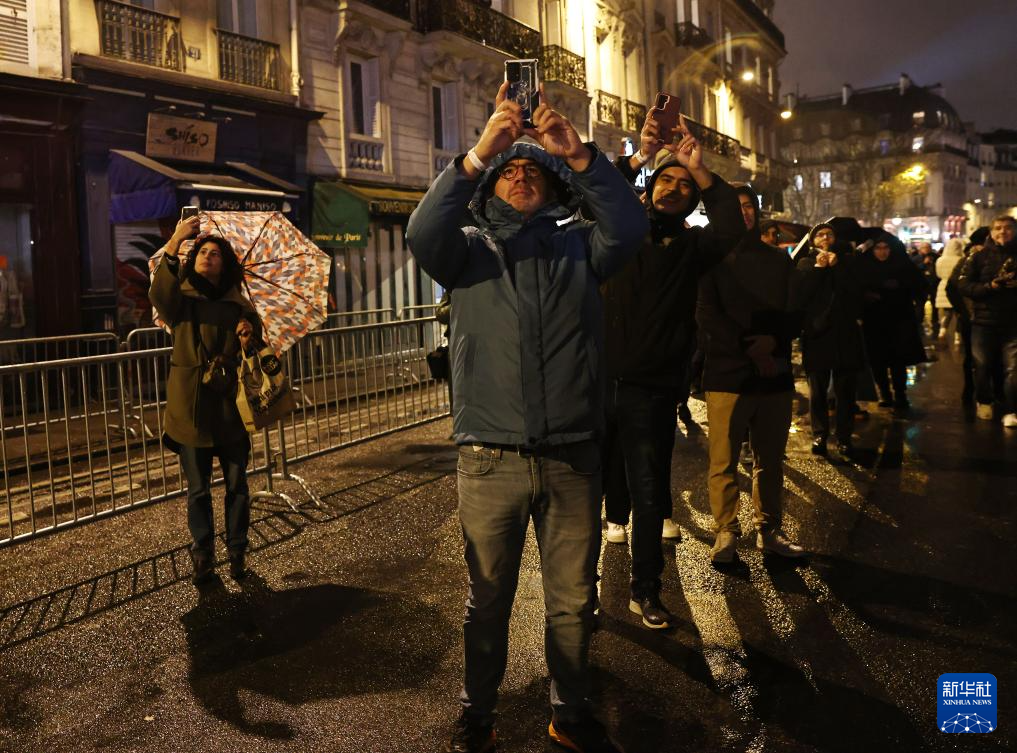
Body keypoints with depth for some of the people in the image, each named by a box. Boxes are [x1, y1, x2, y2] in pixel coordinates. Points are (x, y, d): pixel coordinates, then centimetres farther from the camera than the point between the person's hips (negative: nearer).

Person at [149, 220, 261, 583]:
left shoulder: (239, 305, 7)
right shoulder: (180, 298, 1)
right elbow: (159, 294, -24)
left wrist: (249, 337, -17)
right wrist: (174, 243, -34)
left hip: (231, 406, 1)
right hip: (191, 406, -1)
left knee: (236, 485, 8)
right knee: (198, 489, 8)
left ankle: (237, 552, 23)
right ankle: (202, 555, 23)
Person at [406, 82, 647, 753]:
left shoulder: (579, 247, 10)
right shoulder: (470, 249, 7)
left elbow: (629, 227, -10)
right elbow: (423, 233, -14)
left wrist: (580, 156, -20)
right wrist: (477, 153, -22)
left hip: (574, 458, 1)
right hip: (491, 460, -1)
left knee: (574, 601, 14)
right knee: (488, 600, 13)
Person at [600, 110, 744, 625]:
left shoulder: (691, 246, 7)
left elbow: (731, 229, -13)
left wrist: (700, 169, -18)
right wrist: (637, 158, -25)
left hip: (651, 391, 0)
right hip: (599, 380, 0)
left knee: (648, 495, 7)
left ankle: (645, 592, 21)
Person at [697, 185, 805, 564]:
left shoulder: (780, 260, 15)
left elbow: (795, 314, 11)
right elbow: (708, 314, -5)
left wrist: (773, 340, -10)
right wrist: (751, 351, -13)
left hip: (775, 374, 3)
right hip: (727, 374, -3)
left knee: (770, 461, 9)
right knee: (723, 461, -2)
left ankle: (768, 530, 19)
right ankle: (725, 532, 8)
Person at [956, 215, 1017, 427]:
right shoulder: (979, 257, 4)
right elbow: (963, 284, -3)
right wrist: (989, 286, -17)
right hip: (984, 320, 0)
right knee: (983, 366, 7)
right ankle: (984, 402, 29)